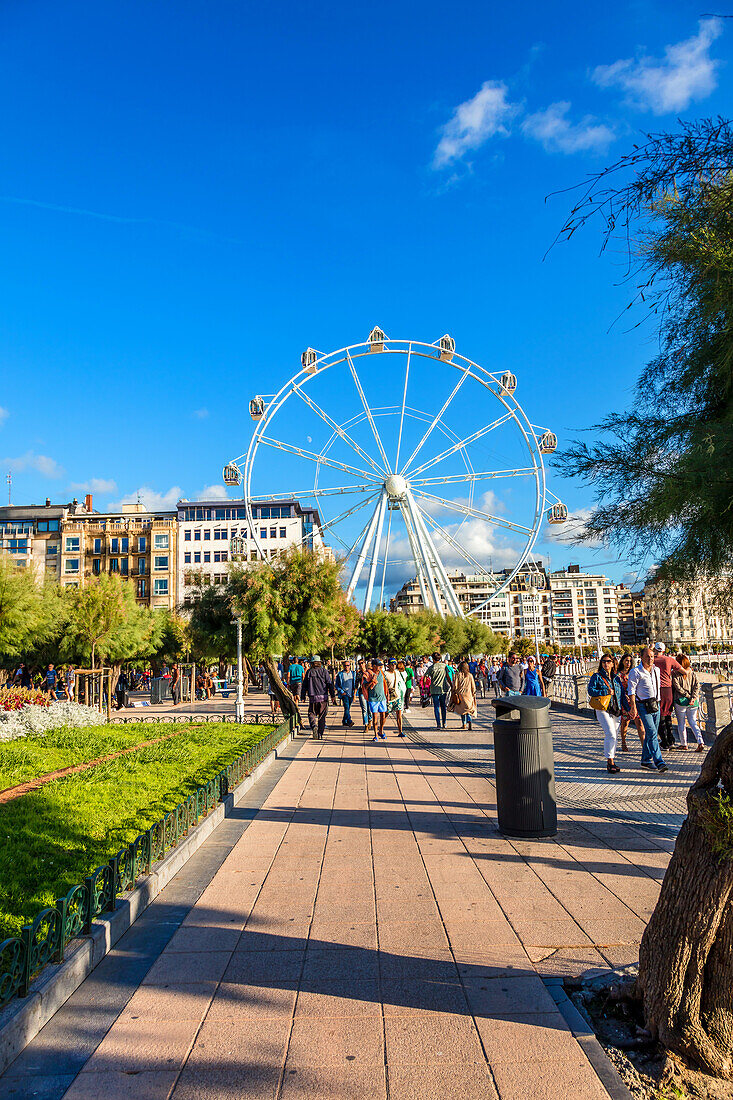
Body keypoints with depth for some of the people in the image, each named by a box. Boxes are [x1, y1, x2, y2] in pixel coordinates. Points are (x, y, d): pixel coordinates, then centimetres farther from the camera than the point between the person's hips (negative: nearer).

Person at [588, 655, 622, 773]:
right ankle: (610, 761, -9)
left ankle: (611, 761, 16)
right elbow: (590, 690, -9)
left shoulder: (616, 678, 15)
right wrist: (605, 692, -16)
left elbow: (621, 694, 21)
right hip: (603, 710, -5)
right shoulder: (597, 677, 1)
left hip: (616, 710, 5)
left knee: (615, 736, 6)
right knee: (611, 734, -15)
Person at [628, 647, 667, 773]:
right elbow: (631, 690, -10)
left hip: (655, 705, 7)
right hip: (643, 705, -7)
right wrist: (633, 707, -15)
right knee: (652, 733, -14)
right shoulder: (636, 672, -10)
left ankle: (646, 760, 22)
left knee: (650, 734, 11)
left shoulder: (656, 670, 12)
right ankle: (659, 762, -17)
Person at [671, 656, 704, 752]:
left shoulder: (675, 674, -6)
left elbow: (677, 686, -15)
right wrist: (693, 698, -9)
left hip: (680, 701, -4)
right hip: (693, 702, 4)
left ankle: (683, 744, 13)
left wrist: (687, 695, -10)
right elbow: (697, 686, -2)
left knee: (681, 723, 8)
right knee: (693, 722, 11)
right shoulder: (693, 673, 7)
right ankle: (700, 742, -5)